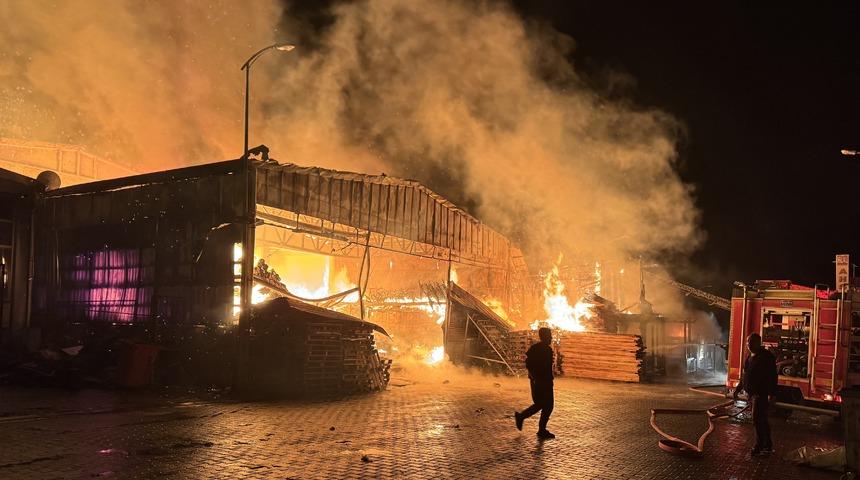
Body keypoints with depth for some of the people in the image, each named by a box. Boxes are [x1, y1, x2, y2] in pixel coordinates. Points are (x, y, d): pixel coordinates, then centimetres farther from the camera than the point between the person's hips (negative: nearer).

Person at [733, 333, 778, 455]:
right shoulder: (751, 357, 14)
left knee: (758, 420, -8)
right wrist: (738, 389, 24)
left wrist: (771, 394, -25)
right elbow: (745, 375, 23)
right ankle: (767, 446, 22)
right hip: (752, 393, 9)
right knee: (762, 420, 14)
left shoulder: (766, 357, -13)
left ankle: (759, 446, 0)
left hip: (761, 394, -9)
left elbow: (772, 377, -19)